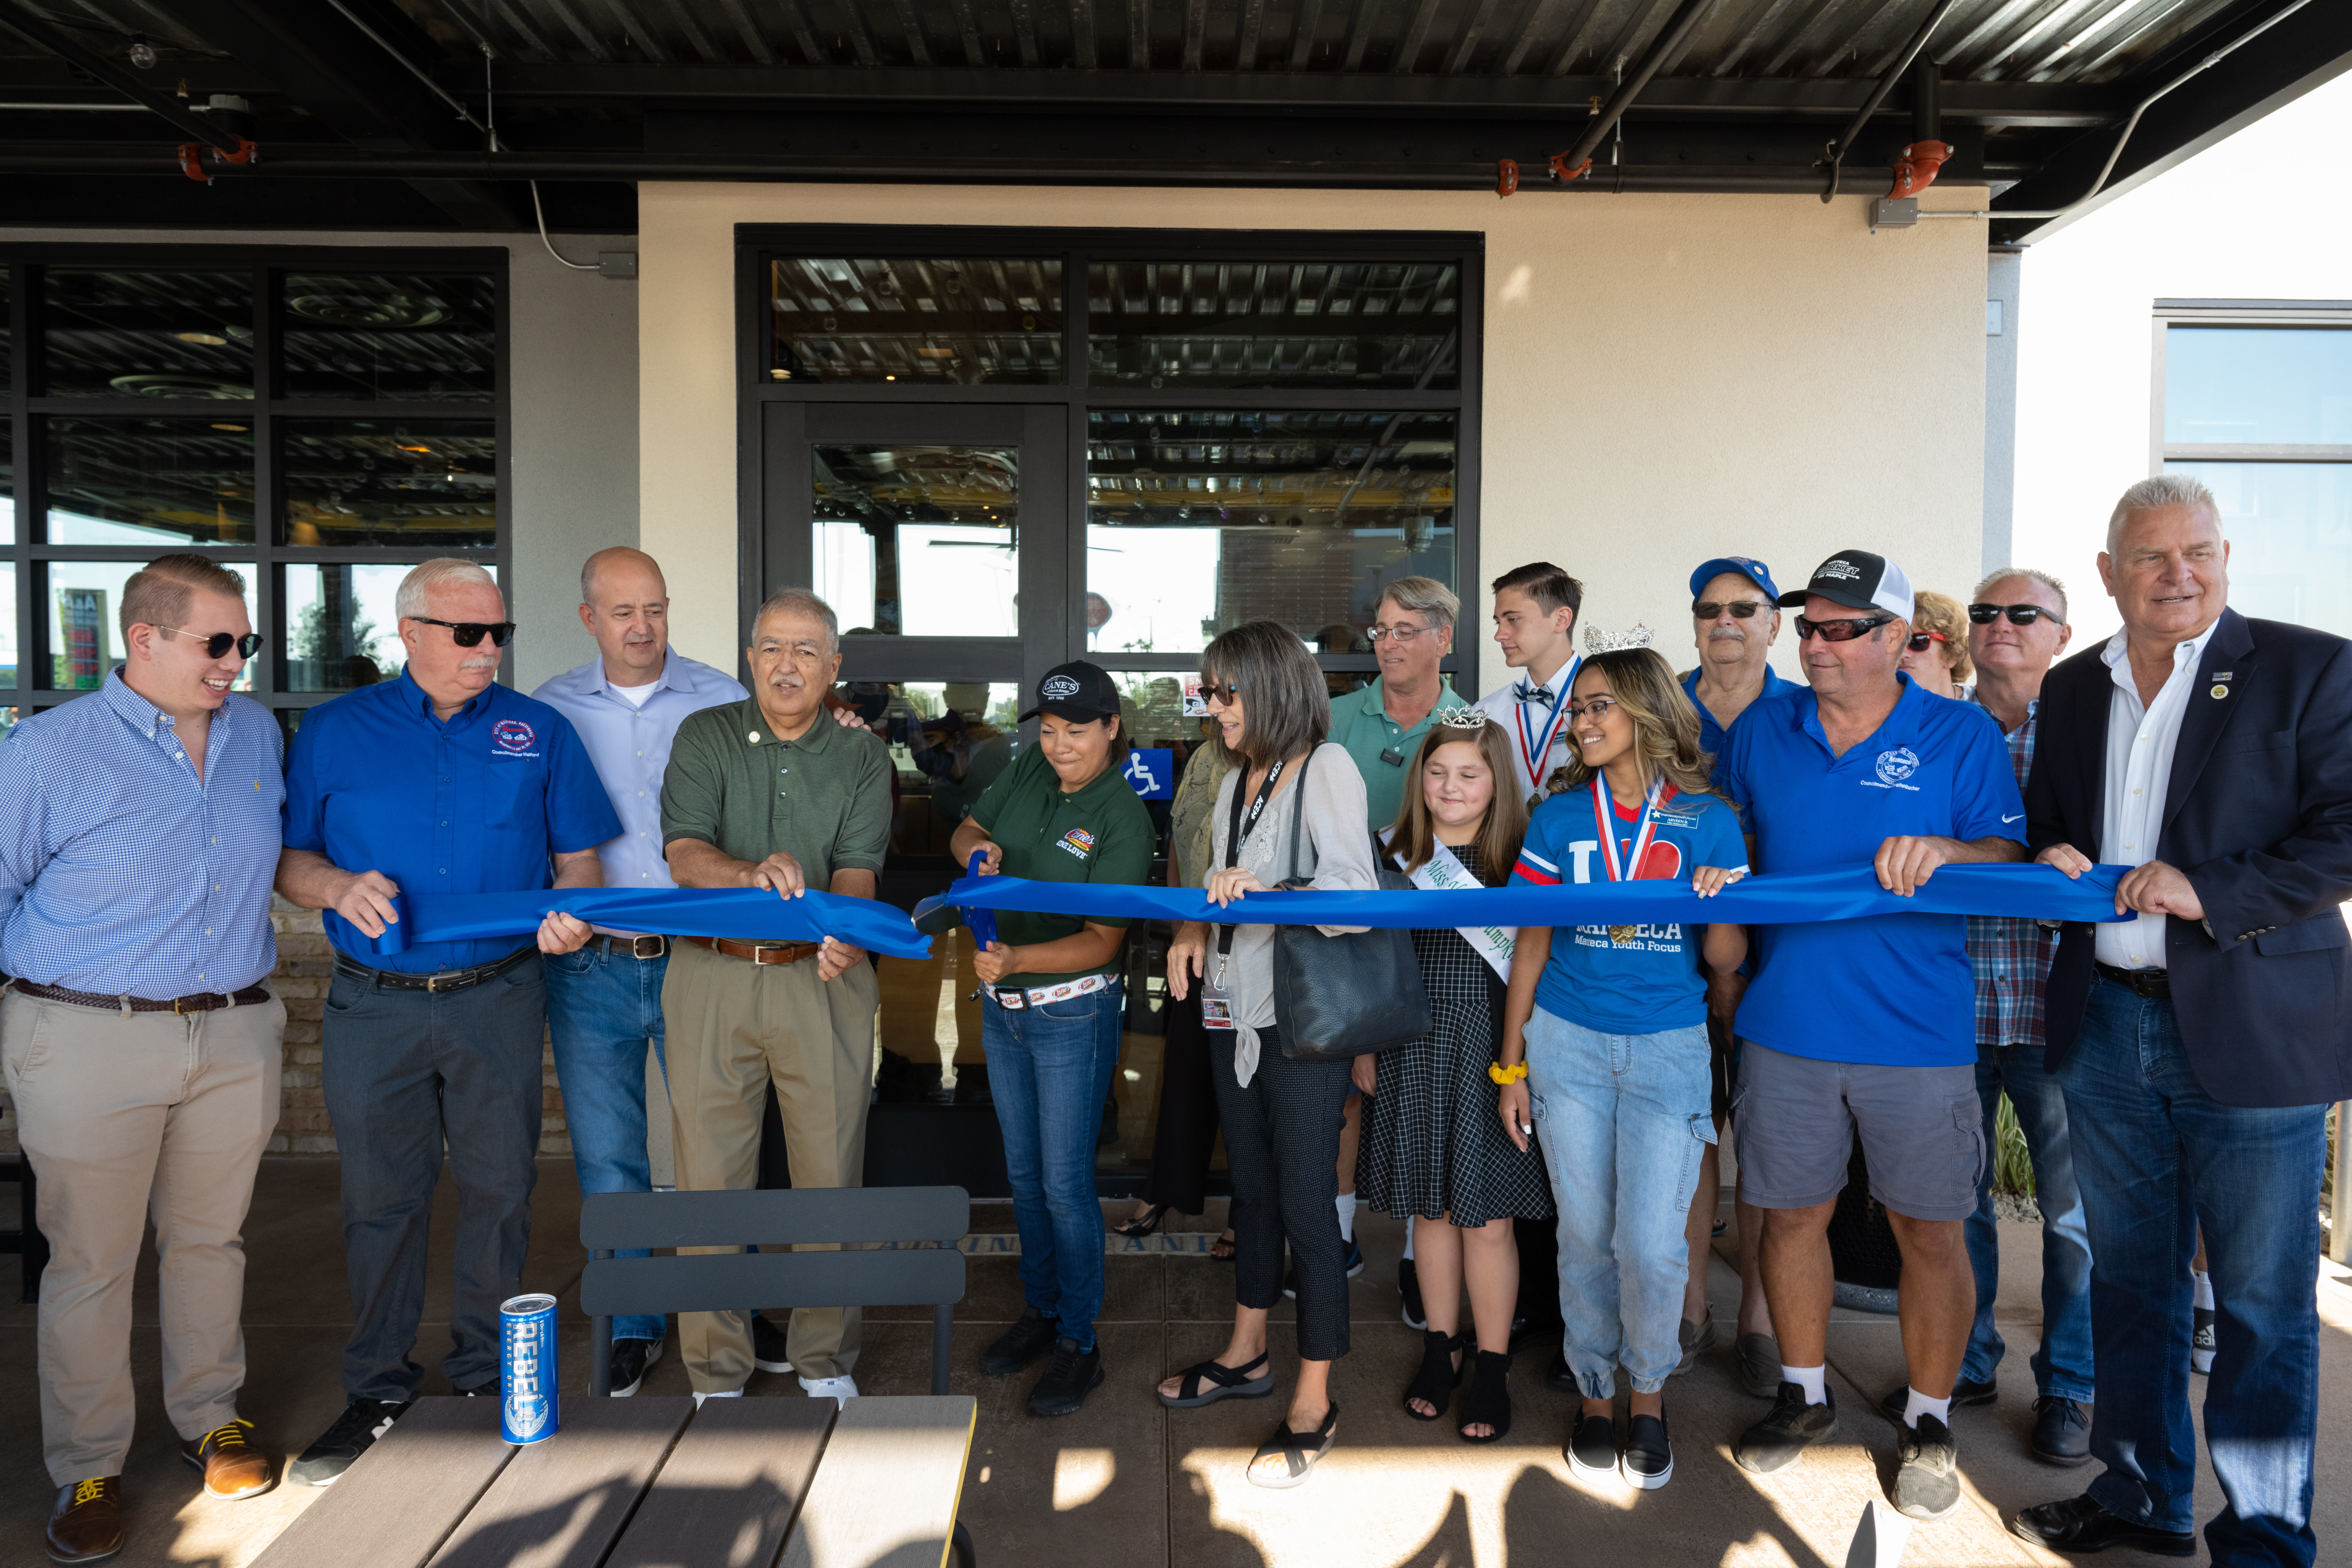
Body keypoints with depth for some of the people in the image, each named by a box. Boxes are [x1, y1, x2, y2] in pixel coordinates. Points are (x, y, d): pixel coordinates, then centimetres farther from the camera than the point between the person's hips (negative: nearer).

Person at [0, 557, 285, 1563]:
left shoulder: (258, 734, 7)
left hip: (233, 1040, 4)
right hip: (91, 1045, -4)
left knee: (210, 1238, 16)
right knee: (90, 1262, 7)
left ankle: (209, 1415, 34)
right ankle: (86, 1468, 23)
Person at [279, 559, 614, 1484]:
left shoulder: (538, 732, 6)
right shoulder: (333, 732, 6)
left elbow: (579, 854, 7)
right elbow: (288, 856, 8)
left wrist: (572, 913, -13)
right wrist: (337, 886, -13)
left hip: (498, 999, 0)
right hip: (373, 1005, 0)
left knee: (498, 1189, 7)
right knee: (380, 1197, 8)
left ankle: (485, 1375, 24)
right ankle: (377, 1391, 24)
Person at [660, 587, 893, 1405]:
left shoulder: (863, 755, 8)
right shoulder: (704, 737, 5)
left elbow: (858, 867, -4)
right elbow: (685, 853, -7)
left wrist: (841, 930, -25)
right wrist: (755, 874, -28)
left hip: (822, 978, 1)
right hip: (713, 976, 0)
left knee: (831, 1174, 5)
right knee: (711, 1178, 4)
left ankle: (825, 1361, 23)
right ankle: (716, 1376, 19)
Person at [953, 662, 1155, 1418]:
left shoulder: (1123, 819, -18)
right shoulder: (1026, 773, -1)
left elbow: (1102, 941, -22)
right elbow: (968, 829, 15)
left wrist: (1017, 958, -36)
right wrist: (977, 854, -9)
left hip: (1073, 1013, -6)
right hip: (1002, 1006, 6)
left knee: (1066, 1182, -1)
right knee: (1023, 1171, 17)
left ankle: (1079, 1343, 15)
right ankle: (1039, 1309, 34)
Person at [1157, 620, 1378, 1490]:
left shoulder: (1326, 768, -13)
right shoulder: (1236, 781, 11)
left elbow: (1356, 897, -22)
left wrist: (1265, 894, -36)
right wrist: (1195, 926, -1)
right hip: (1236, 1016, 8)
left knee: (1306, 1204, 1)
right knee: (1251, 1189, 20)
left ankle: (1314, 1402, 15)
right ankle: (1247, 1354, 37)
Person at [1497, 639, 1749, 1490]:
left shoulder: (1707, 819, -2)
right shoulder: (1559, 816, 2)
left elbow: (1725, 961, 1)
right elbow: (1531, 946, 5)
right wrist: (1510, 1065, 5)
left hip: (1669, 1048, -1)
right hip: (1567, 1043, 1)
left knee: (1652, 1241, -4)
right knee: (1585, 1234, 8)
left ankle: (1650, 1391, 24)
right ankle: (1595, 1391, 29)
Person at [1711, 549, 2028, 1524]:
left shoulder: (1963, 736, 0)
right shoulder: (1762, 729, 8)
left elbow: (2007, 859, -5)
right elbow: (1726, 826, 22)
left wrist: (1943, 851, -24)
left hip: (1917, 1032, -2)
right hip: (1786, 1023, 3)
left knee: (1930, 1230, 6)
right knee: (1791, 1213, 12)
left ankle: (1929, 1423, 27)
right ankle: (1804, 1397, 32)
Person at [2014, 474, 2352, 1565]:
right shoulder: (2073, 688, 11)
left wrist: (2209, 891, -20)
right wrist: (2053, 858, -2)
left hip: (2252, 1031, -4)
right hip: (2105, 1023, 5)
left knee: (2262, 1304, 6)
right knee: (2129, 1281, 16)